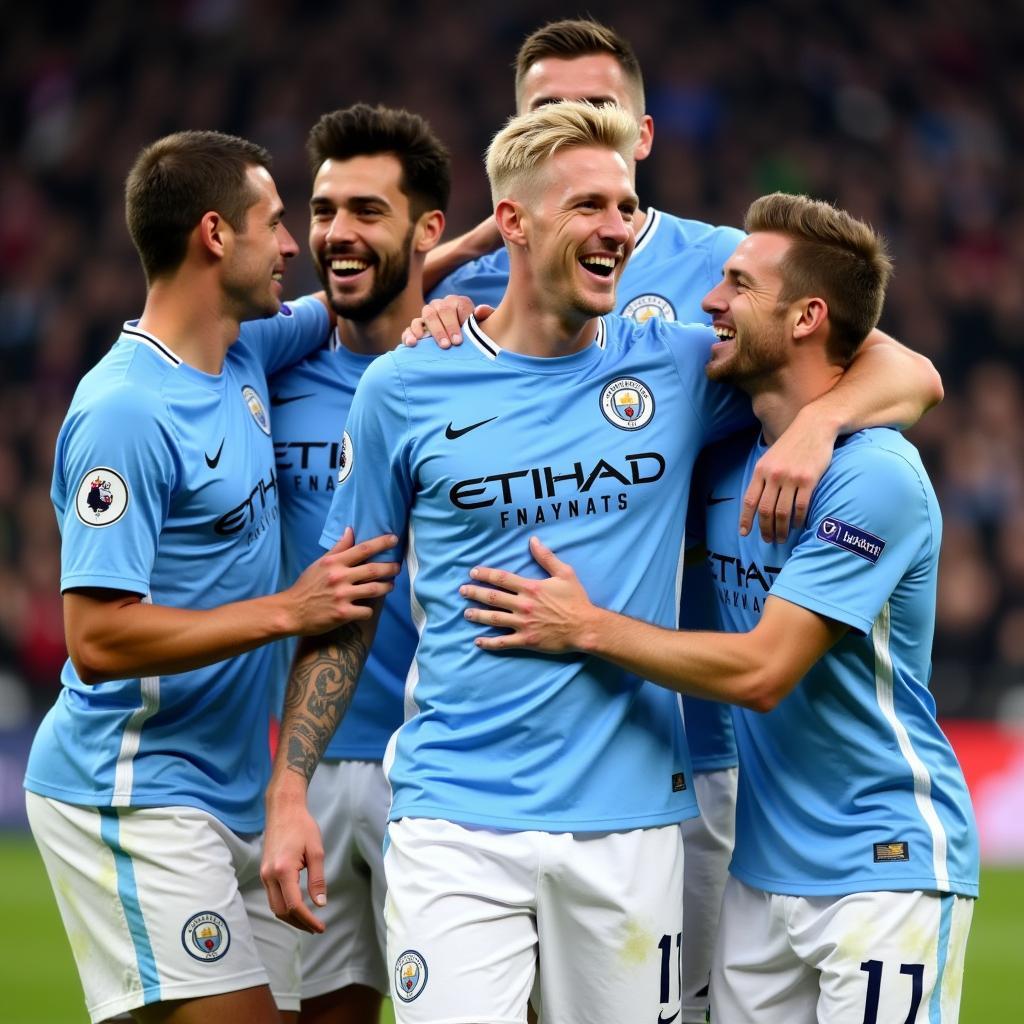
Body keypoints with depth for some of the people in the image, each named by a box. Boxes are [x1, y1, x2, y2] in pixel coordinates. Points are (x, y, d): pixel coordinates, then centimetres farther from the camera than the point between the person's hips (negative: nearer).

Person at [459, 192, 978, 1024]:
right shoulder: (722, 455, 8)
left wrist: (586, 628, -13)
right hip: (762, 863, 7)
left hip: (884, 863, -7)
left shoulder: (875, 477, -17)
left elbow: (760, 671, -21)